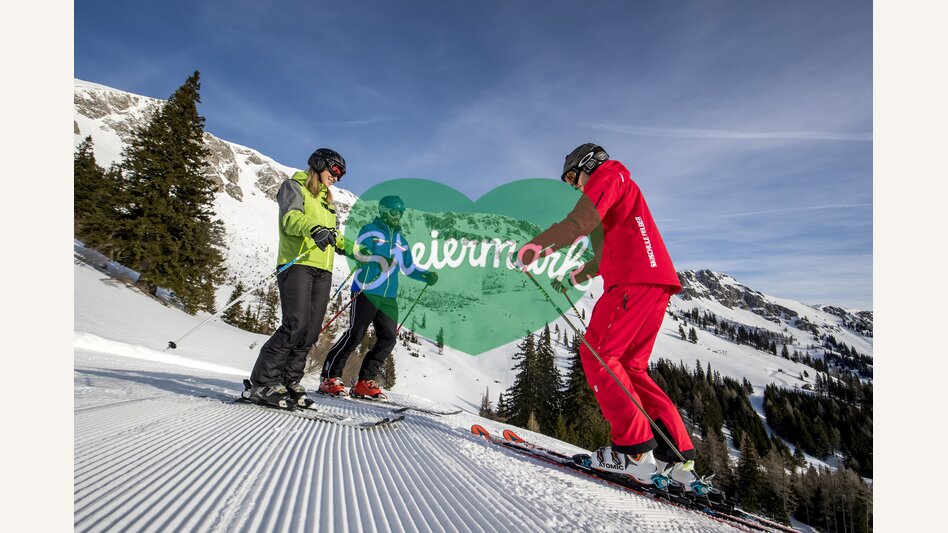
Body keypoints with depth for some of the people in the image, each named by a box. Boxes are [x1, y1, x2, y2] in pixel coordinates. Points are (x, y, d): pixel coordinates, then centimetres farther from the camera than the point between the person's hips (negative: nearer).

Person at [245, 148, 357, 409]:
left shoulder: (327, 199, 29)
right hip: (297, 264, -7)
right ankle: (262, 383, -9)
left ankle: (288, 381, 9)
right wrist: (314, 228, -32)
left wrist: (350, 248, 20)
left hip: (322, 271, 7)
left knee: (312, 330, 0)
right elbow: (291, 218, -13)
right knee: (296, 325, -18)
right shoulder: (294, 186, 7)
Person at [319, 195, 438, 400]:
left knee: (388, 339, 0)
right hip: (366, 291, -6)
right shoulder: (370, 230, 5)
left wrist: (426, 275, 11)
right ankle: (330, 377, 2)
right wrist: (380, 259, -27)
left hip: (388, 297, 6)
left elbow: (409, 267, 26)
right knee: (355, 334, -10)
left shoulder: (401, 240, 23)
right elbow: (358, 252, -11)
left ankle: (365, 383, 9)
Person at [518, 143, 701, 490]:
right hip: (655, 282, 10)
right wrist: (574, 277, 40)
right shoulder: (621, 193, 36)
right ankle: (676, 452, 7)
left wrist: (536, 247, -11)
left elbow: (581, 221, -13)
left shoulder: (608, 174, 7)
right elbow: (610, 253, 38)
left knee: (597, 355, -11)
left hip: (635, 281, -10)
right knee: (629, 366, 8)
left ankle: (634, 448, -14)